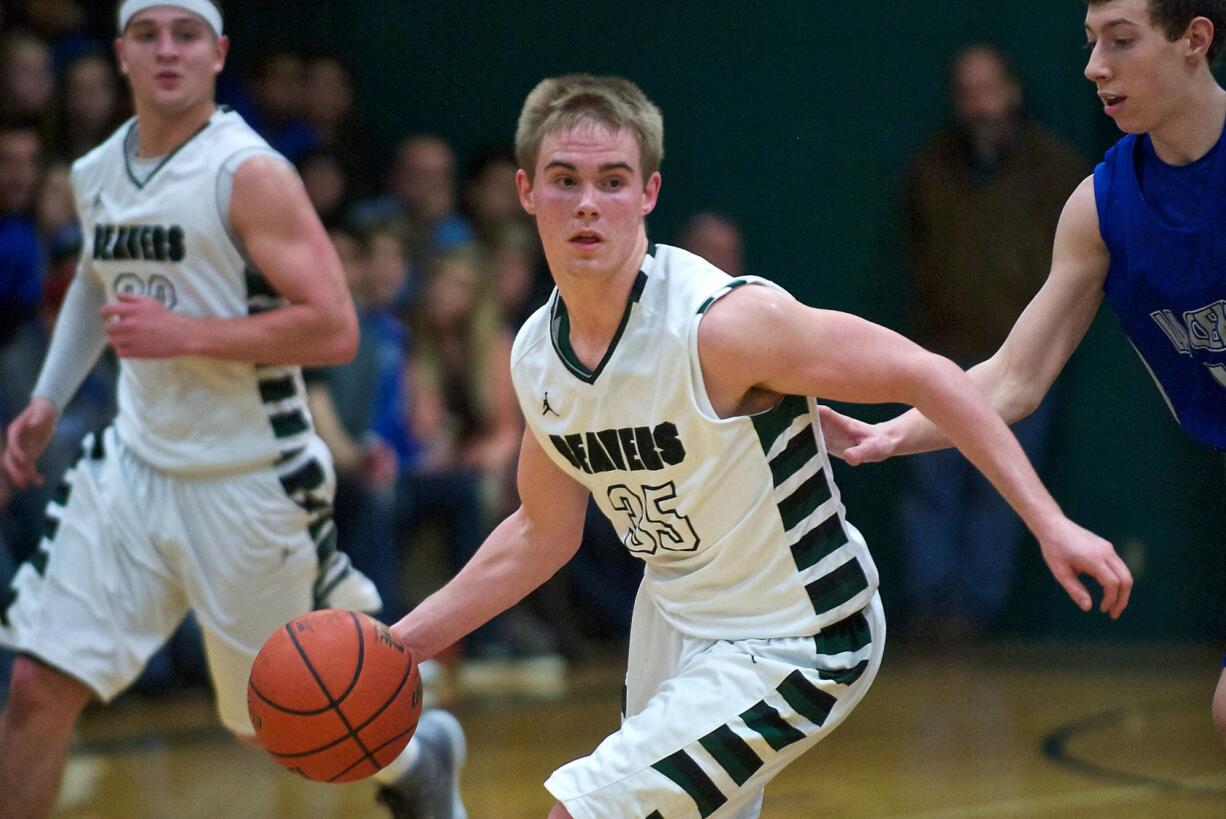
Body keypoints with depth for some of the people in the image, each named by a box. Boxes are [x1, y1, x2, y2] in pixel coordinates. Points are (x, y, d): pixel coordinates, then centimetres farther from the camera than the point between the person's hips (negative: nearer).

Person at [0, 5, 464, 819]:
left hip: (250, 481, -6)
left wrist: (184, 334, -25)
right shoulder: (95, 176, 6)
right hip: (135, 466, 6)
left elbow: (334, 329, -22)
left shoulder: (250, 174, -16)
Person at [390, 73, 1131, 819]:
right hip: (676, 617, 8)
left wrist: (1050, 523, -28)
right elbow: (543, 535, 11)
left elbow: (925, 375, -23)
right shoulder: (535, 357, -5)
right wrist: (402, 642, 7)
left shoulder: (724, 322, -28)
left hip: (790, 647, -8)